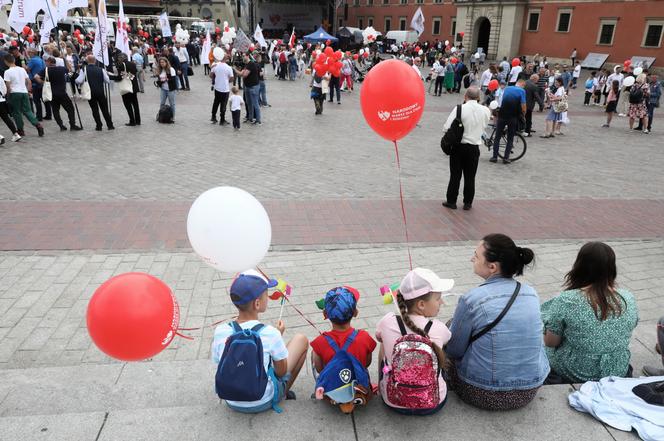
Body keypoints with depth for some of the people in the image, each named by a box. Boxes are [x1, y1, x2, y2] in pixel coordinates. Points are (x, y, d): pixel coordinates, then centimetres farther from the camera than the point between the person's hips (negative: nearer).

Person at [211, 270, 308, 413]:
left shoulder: (220, 332, -15)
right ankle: (284, 393, 22)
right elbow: (281, 372, -10)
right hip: (263, 402, -4)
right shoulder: (270, 333, -25)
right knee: (301, 340, 8)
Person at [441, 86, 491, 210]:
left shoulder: (460, 108, -13)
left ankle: (451, 201, 17)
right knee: (470, 177, 12)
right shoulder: (485, 110, -2)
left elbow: (447, 128, -14)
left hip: (458, 146, -2)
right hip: (474, 148, 2)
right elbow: (484, 126, 12)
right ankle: (468, 203, 19)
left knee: (455, 175, 9)